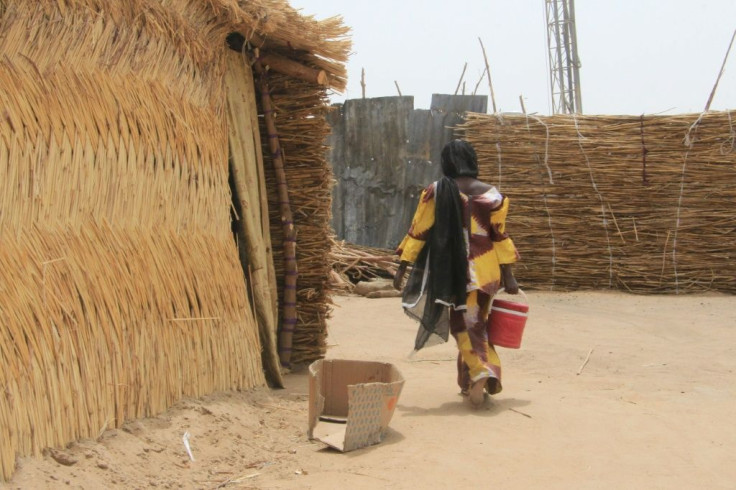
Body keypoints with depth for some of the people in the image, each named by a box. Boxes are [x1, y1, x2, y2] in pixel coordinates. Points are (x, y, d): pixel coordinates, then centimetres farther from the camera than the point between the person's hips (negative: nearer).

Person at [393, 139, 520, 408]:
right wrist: (508, 275, 5)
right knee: (475, 323, 15)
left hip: (455, 271, -2)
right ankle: (470, 382, 19)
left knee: (465, 325, 5)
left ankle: (481, 372, -18)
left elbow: (418, 231, -5)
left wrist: (402, 267, 1)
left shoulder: (436, 192, -5)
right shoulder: (491, 194, 0)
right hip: (486, 271, 2)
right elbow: (500, 237, 0)